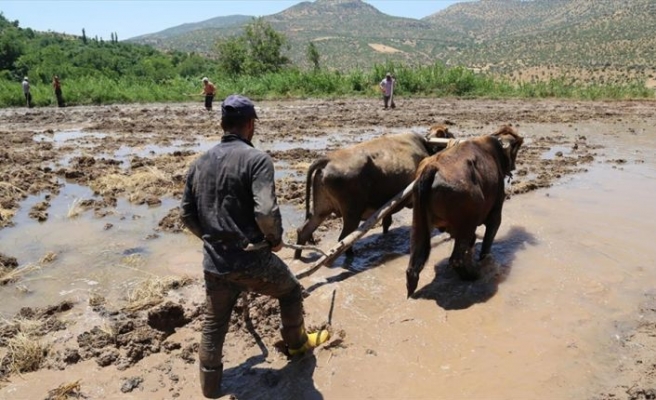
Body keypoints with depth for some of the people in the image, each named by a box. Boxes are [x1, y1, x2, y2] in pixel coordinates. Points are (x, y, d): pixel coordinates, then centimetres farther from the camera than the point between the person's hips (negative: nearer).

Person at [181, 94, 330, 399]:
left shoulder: (200, 164, 5)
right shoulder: (256, 159, -14)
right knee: (291, 290, 25)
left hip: (214, 264, 5)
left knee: (213, 327, 21)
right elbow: (266, 212, -25)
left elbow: (186, 215, 10)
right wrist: (276, 239, -6)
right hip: (252, 260, -5)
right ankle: (296, 342, 46)